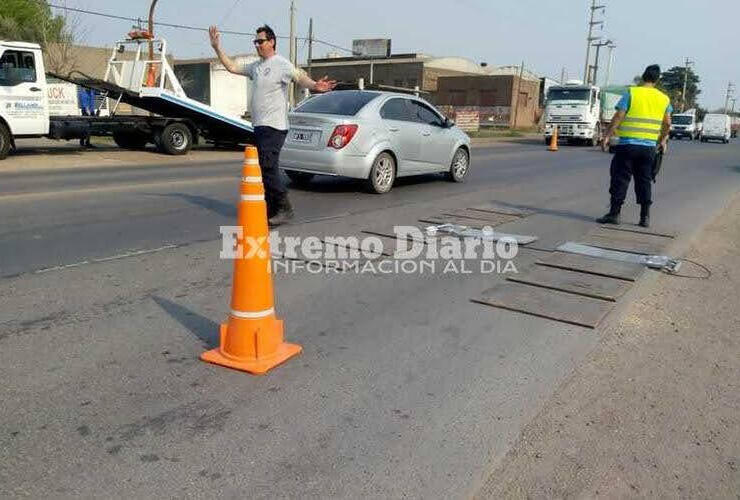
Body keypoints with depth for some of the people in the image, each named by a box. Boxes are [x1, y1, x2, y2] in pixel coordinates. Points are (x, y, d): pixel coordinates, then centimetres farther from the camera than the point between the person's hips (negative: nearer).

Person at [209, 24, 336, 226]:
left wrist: (314, 85, -45)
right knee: (266, 168, 11)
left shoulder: (281, 64, -8)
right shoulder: (255, 66, 19)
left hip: (274, 126, -9)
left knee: (269, 167, -17)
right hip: (259, 125, 9)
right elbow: (232, 67, 29)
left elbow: (299, 76, -25)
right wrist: (217, 48, 26)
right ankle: (272, 209, 19)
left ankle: (284, 208, -10)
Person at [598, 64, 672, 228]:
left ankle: (614, 213, 0)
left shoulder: (631, 93, -4)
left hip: (628, 144, -4)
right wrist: (663, 140, 26)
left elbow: (618, 117, -10)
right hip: (649, 147, 4)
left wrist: (607, 136, -6)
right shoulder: (664, 99, 9)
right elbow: (667, 124, 12)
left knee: (620, 179, 1)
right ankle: (645, 217, 12)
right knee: (644, 181, 11)